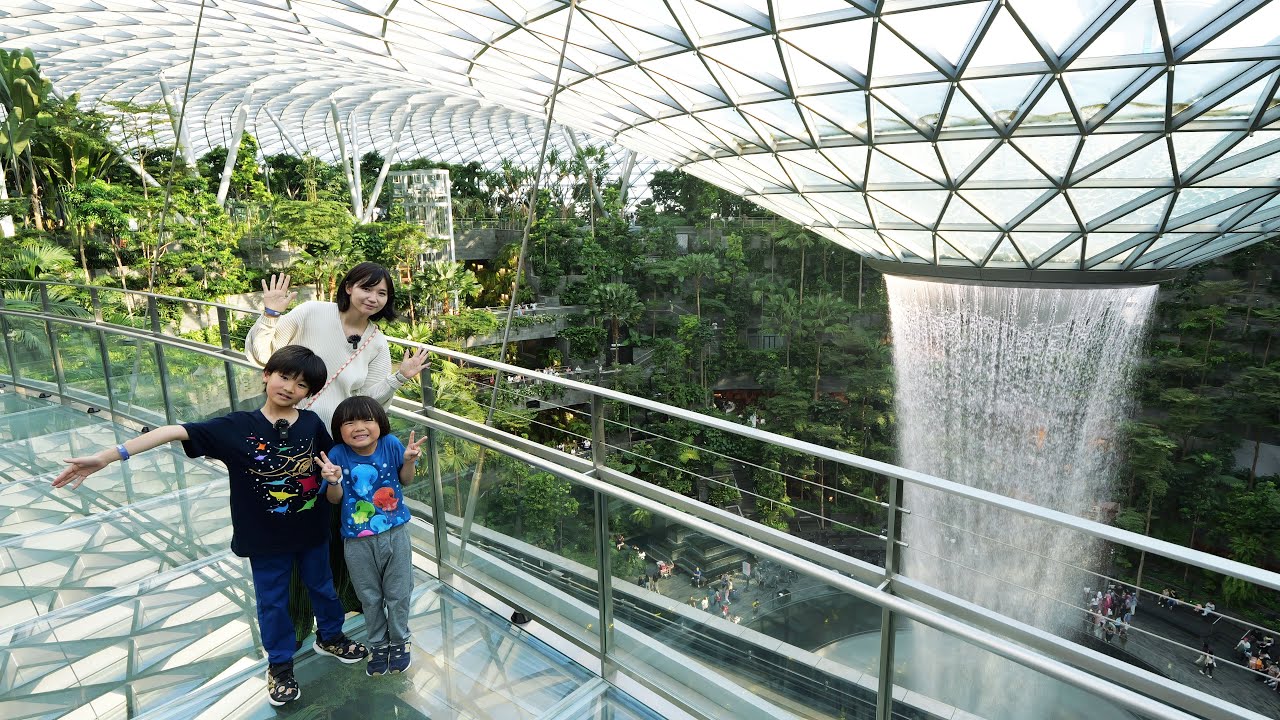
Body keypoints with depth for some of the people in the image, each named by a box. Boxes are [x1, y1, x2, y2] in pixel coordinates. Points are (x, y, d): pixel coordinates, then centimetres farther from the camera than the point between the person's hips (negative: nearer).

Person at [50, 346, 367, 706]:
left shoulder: (312, 423, -12)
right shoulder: (236, 427, -17)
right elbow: (175, 431, -21)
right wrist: (106, 457, -25)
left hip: (312, 530, 1)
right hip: (264, 537, -1)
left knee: (322, 586, 23)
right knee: (272, 601, 17)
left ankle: (330, 637, 51)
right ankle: (280, 664, 41)